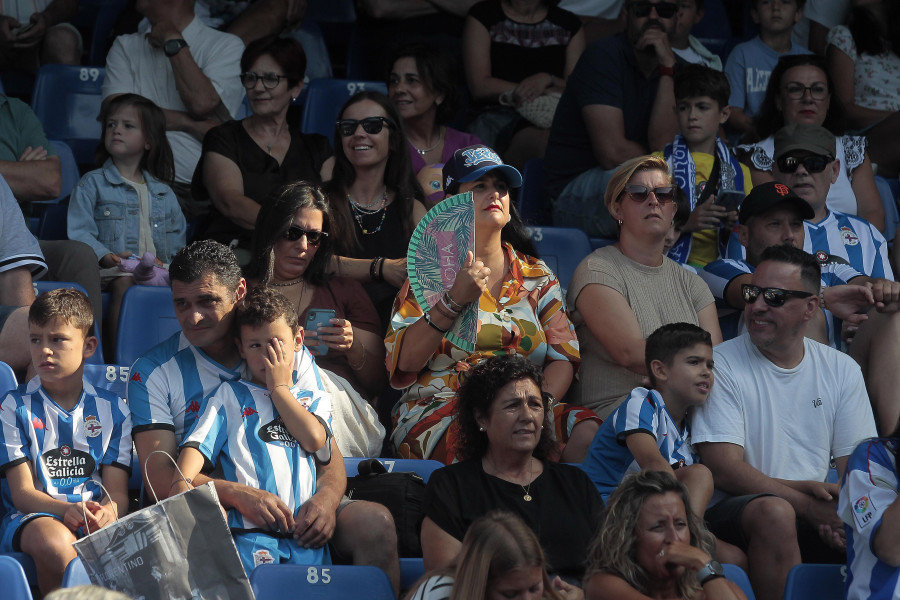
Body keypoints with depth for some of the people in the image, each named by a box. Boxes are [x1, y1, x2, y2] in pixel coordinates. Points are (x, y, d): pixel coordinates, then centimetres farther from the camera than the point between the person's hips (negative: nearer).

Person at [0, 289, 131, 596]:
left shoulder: (113, 409, 14)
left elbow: (117, 490, 6)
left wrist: (109, 511, -21)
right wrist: (67, 510, -23)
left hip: (97, 517, 1)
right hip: (33, 518, -1)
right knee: (54, 541, -39)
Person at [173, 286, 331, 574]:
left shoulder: (315, 400, 27)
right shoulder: (229, 396, 22)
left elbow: (314, 440, 5)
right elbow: (197, 444, 8)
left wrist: (279, 387, 16)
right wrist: (181, 482, -14)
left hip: (303, 529, 2)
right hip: (249, 527, -2)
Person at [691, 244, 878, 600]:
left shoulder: (841, 370, 11)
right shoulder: (721, 366, -2)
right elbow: (723, 469, -11)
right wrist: (809, 502, -21)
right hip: (733, 512, -3)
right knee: (774, 511, -37)